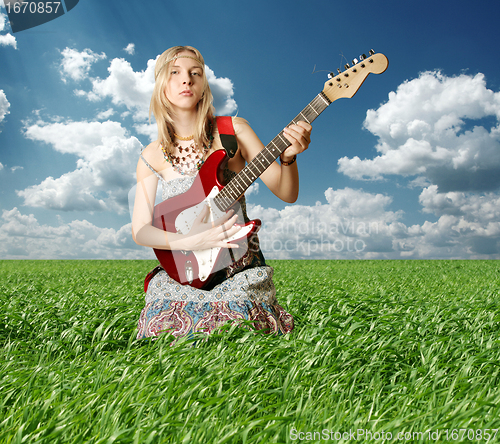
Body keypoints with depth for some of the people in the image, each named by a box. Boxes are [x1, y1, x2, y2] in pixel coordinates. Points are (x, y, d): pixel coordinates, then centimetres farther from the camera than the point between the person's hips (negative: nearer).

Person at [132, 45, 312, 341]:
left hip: (242, 266, 0)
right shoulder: (152, 156, 2)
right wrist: (189, 241, -18)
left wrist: (288, 157, -26)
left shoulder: (233, 131, -2)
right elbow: (140, 230, 0)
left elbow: (287, 194, -4)